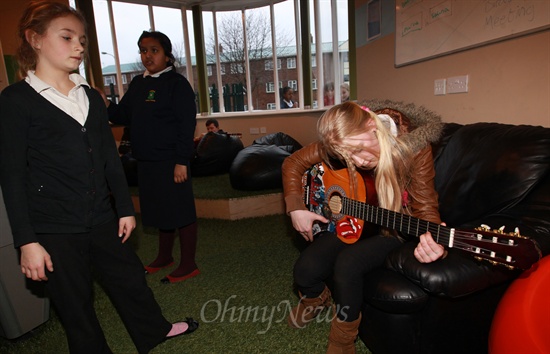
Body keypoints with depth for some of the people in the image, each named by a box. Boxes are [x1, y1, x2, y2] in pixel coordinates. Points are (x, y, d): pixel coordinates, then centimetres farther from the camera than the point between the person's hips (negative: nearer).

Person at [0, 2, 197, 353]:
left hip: (102, 218, 5)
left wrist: (125, 207, 8)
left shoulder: (90, 96, 10)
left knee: (130, 277, 18)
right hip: (54, 229, -5)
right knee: (75, 303, 11)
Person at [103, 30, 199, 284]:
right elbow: (124, 115, 17)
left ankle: (188, 265, 15)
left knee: (181, 212, 1)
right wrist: (107, 106, -4)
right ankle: (164, 257, 36)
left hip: (171, 161, -8)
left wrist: (182, 161, -20)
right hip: (146, 161, 8)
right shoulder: (138, 84, 14)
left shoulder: (177, 83, -9)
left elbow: (187, 124, -15)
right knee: (161, 211, 19)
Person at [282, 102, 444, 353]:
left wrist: (431, 242, -41)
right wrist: (296, 208, -14)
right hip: (350, 221, 4)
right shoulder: (337, 145, -16)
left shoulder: (414, 150, -24)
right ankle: (317, 298, 26)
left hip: (394, 228, -3)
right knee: (305, 270, -15)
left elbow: (425, 207, -19)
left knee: (347, 264, -30)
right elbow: (293, 163, -4)